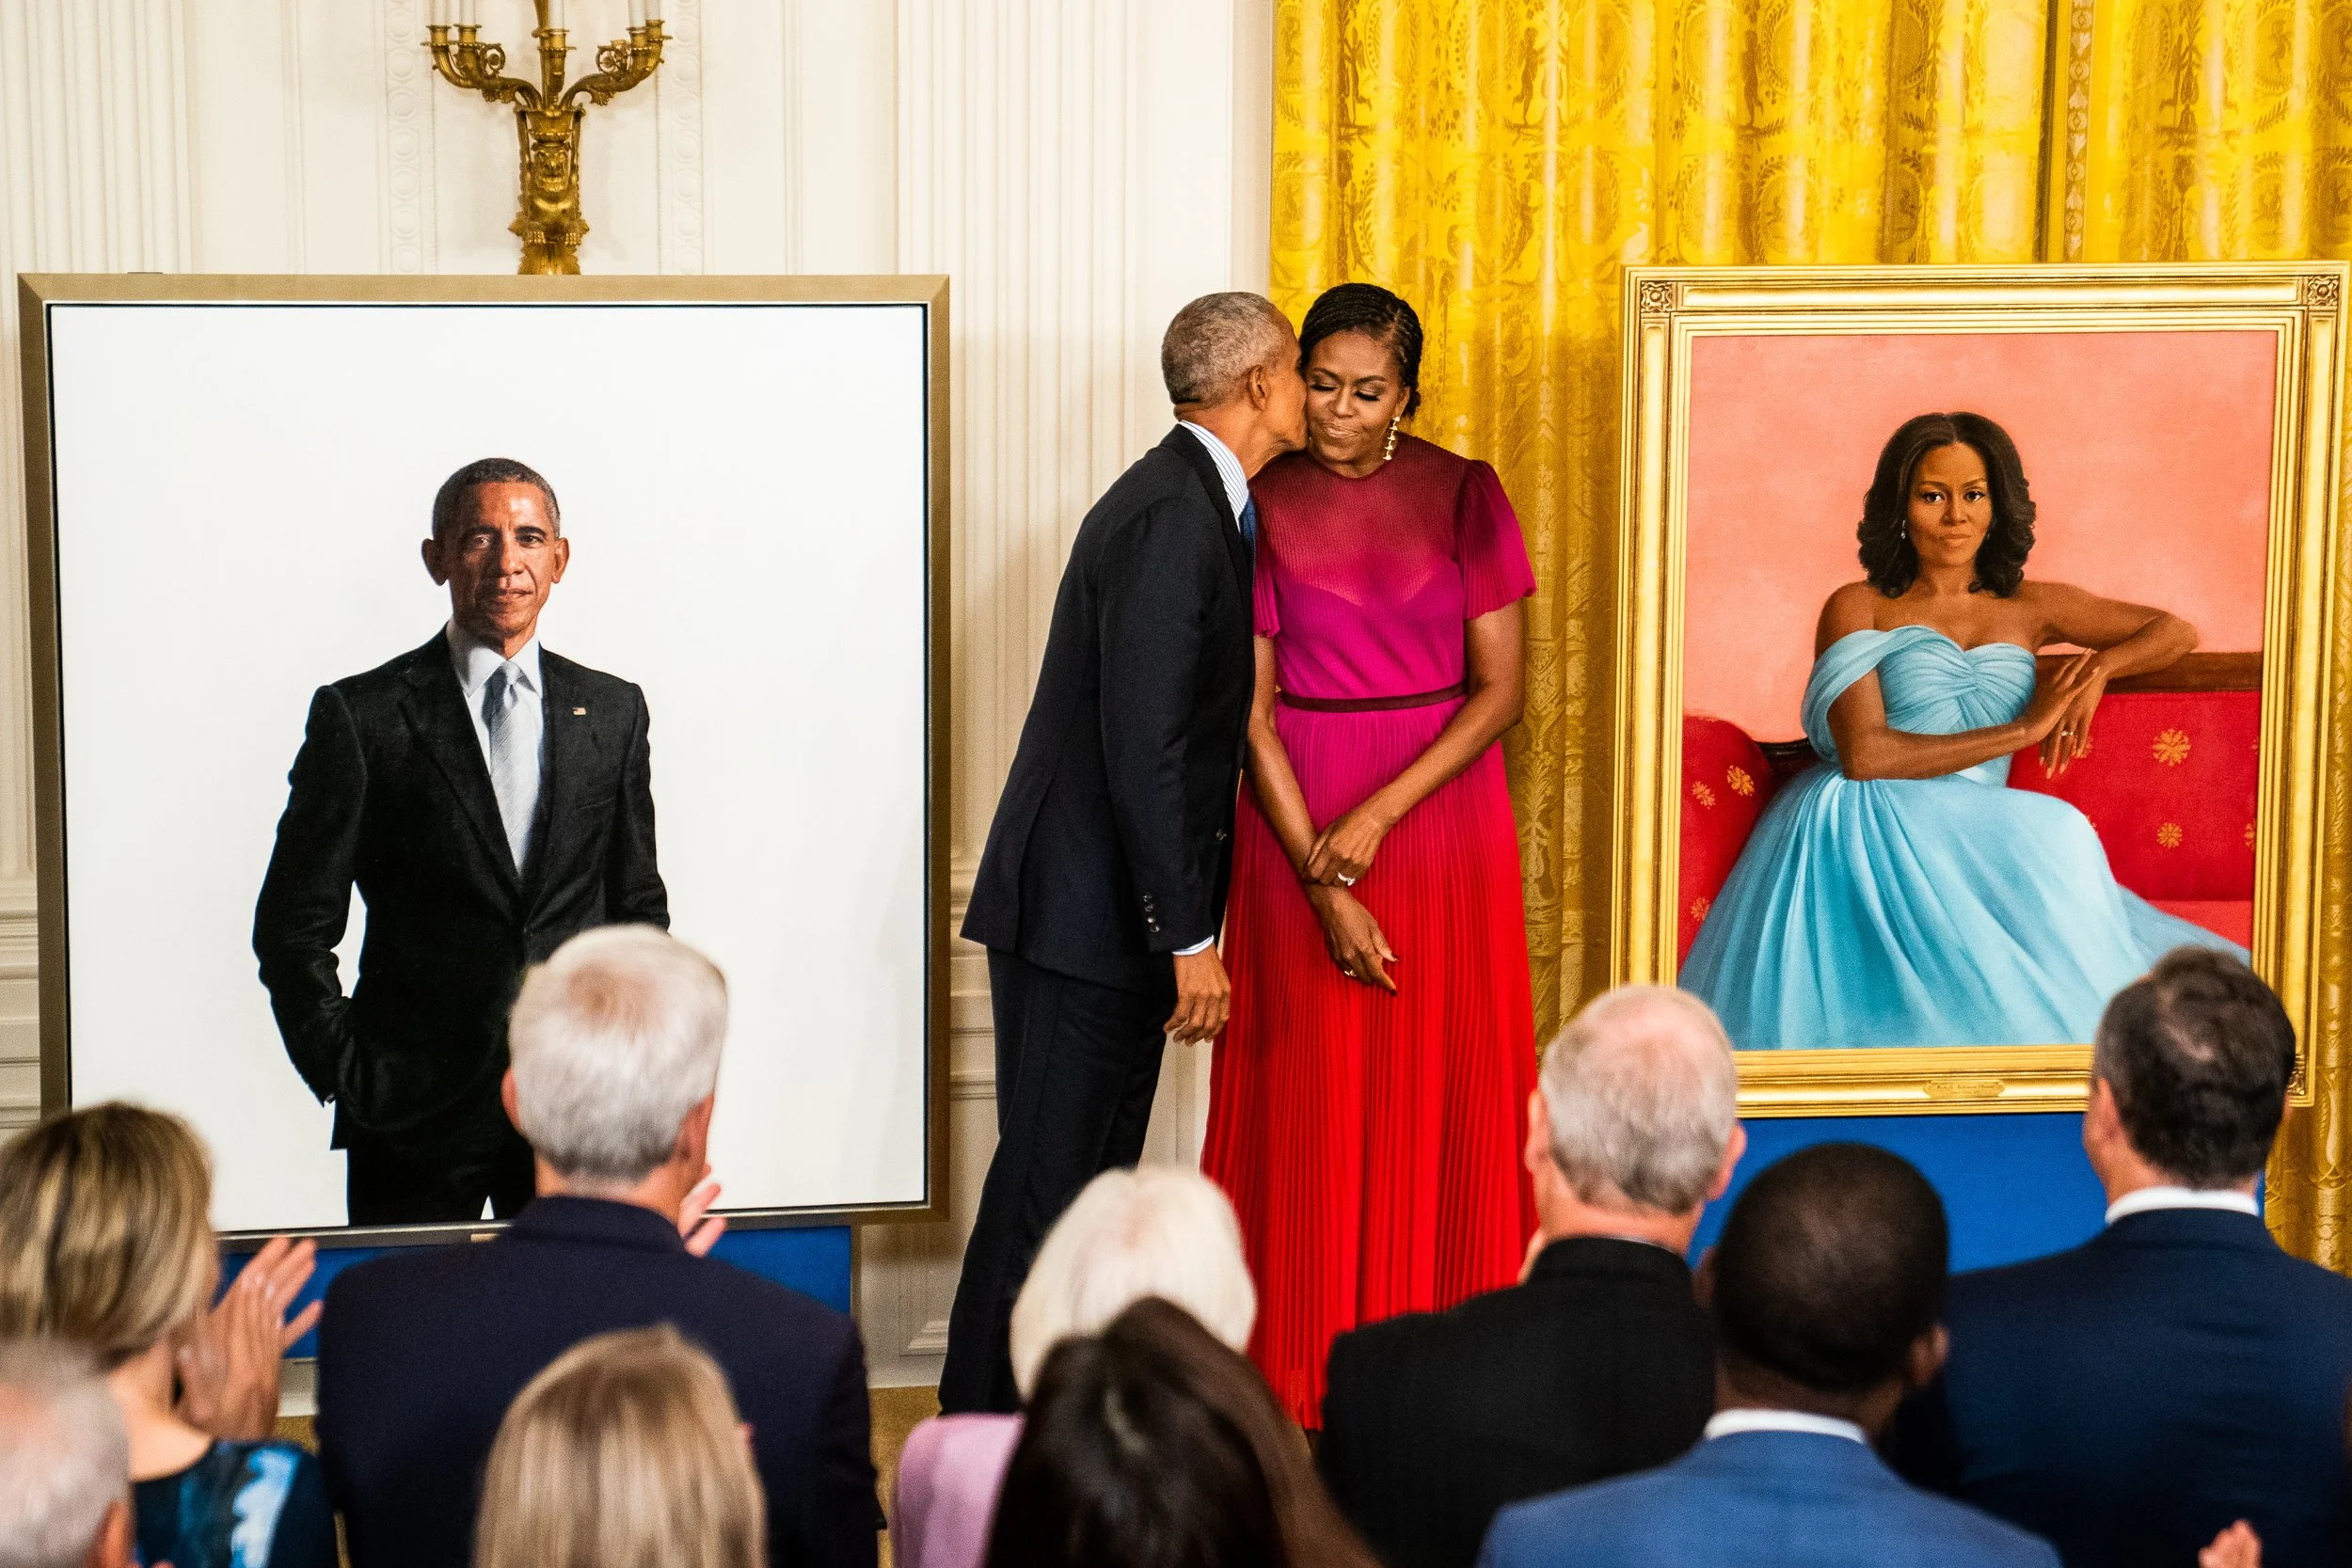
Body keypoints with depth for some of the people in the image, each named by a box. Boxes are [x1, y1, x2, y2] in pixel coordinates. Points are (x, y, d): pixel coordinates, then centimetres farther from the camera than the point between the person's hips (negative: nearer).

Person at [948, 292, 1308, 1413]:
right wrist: (1190, 938, -21)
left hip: (1114, 907, 10)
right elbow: (1144, 747, -23)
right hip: (1087, 912, -10)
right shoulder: (1170, 519, -18)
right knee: (1048, 1188, -5)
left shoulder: (1191, 502, 14)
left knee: (1090, 1184, 15)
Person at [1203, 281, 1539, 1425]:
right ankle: (1304, 1370, 9)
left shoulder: (1464, 496, 0)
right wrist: (1322, 879, -11)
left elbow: (1500, 688, -2)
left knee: (1442, 1092, 3)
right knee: (1308, 1093, 1)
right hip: (1294, 821, -1)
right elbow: (1251, 712, -4)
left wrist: (1377, 816, -13)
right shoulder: (1260, 506, -1)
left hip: (1442, 807, 1)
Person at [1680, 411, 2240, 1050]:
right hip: (1867, 829, -3)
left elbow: (2177, 632, 24)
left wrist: (2099, 666, 1)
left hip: (1975, 842, 4)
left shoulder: (2028, 607, 19)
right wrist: (2023, 728, -6)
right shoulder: (1857, 609, 7)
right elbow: (1864, 754, -8)